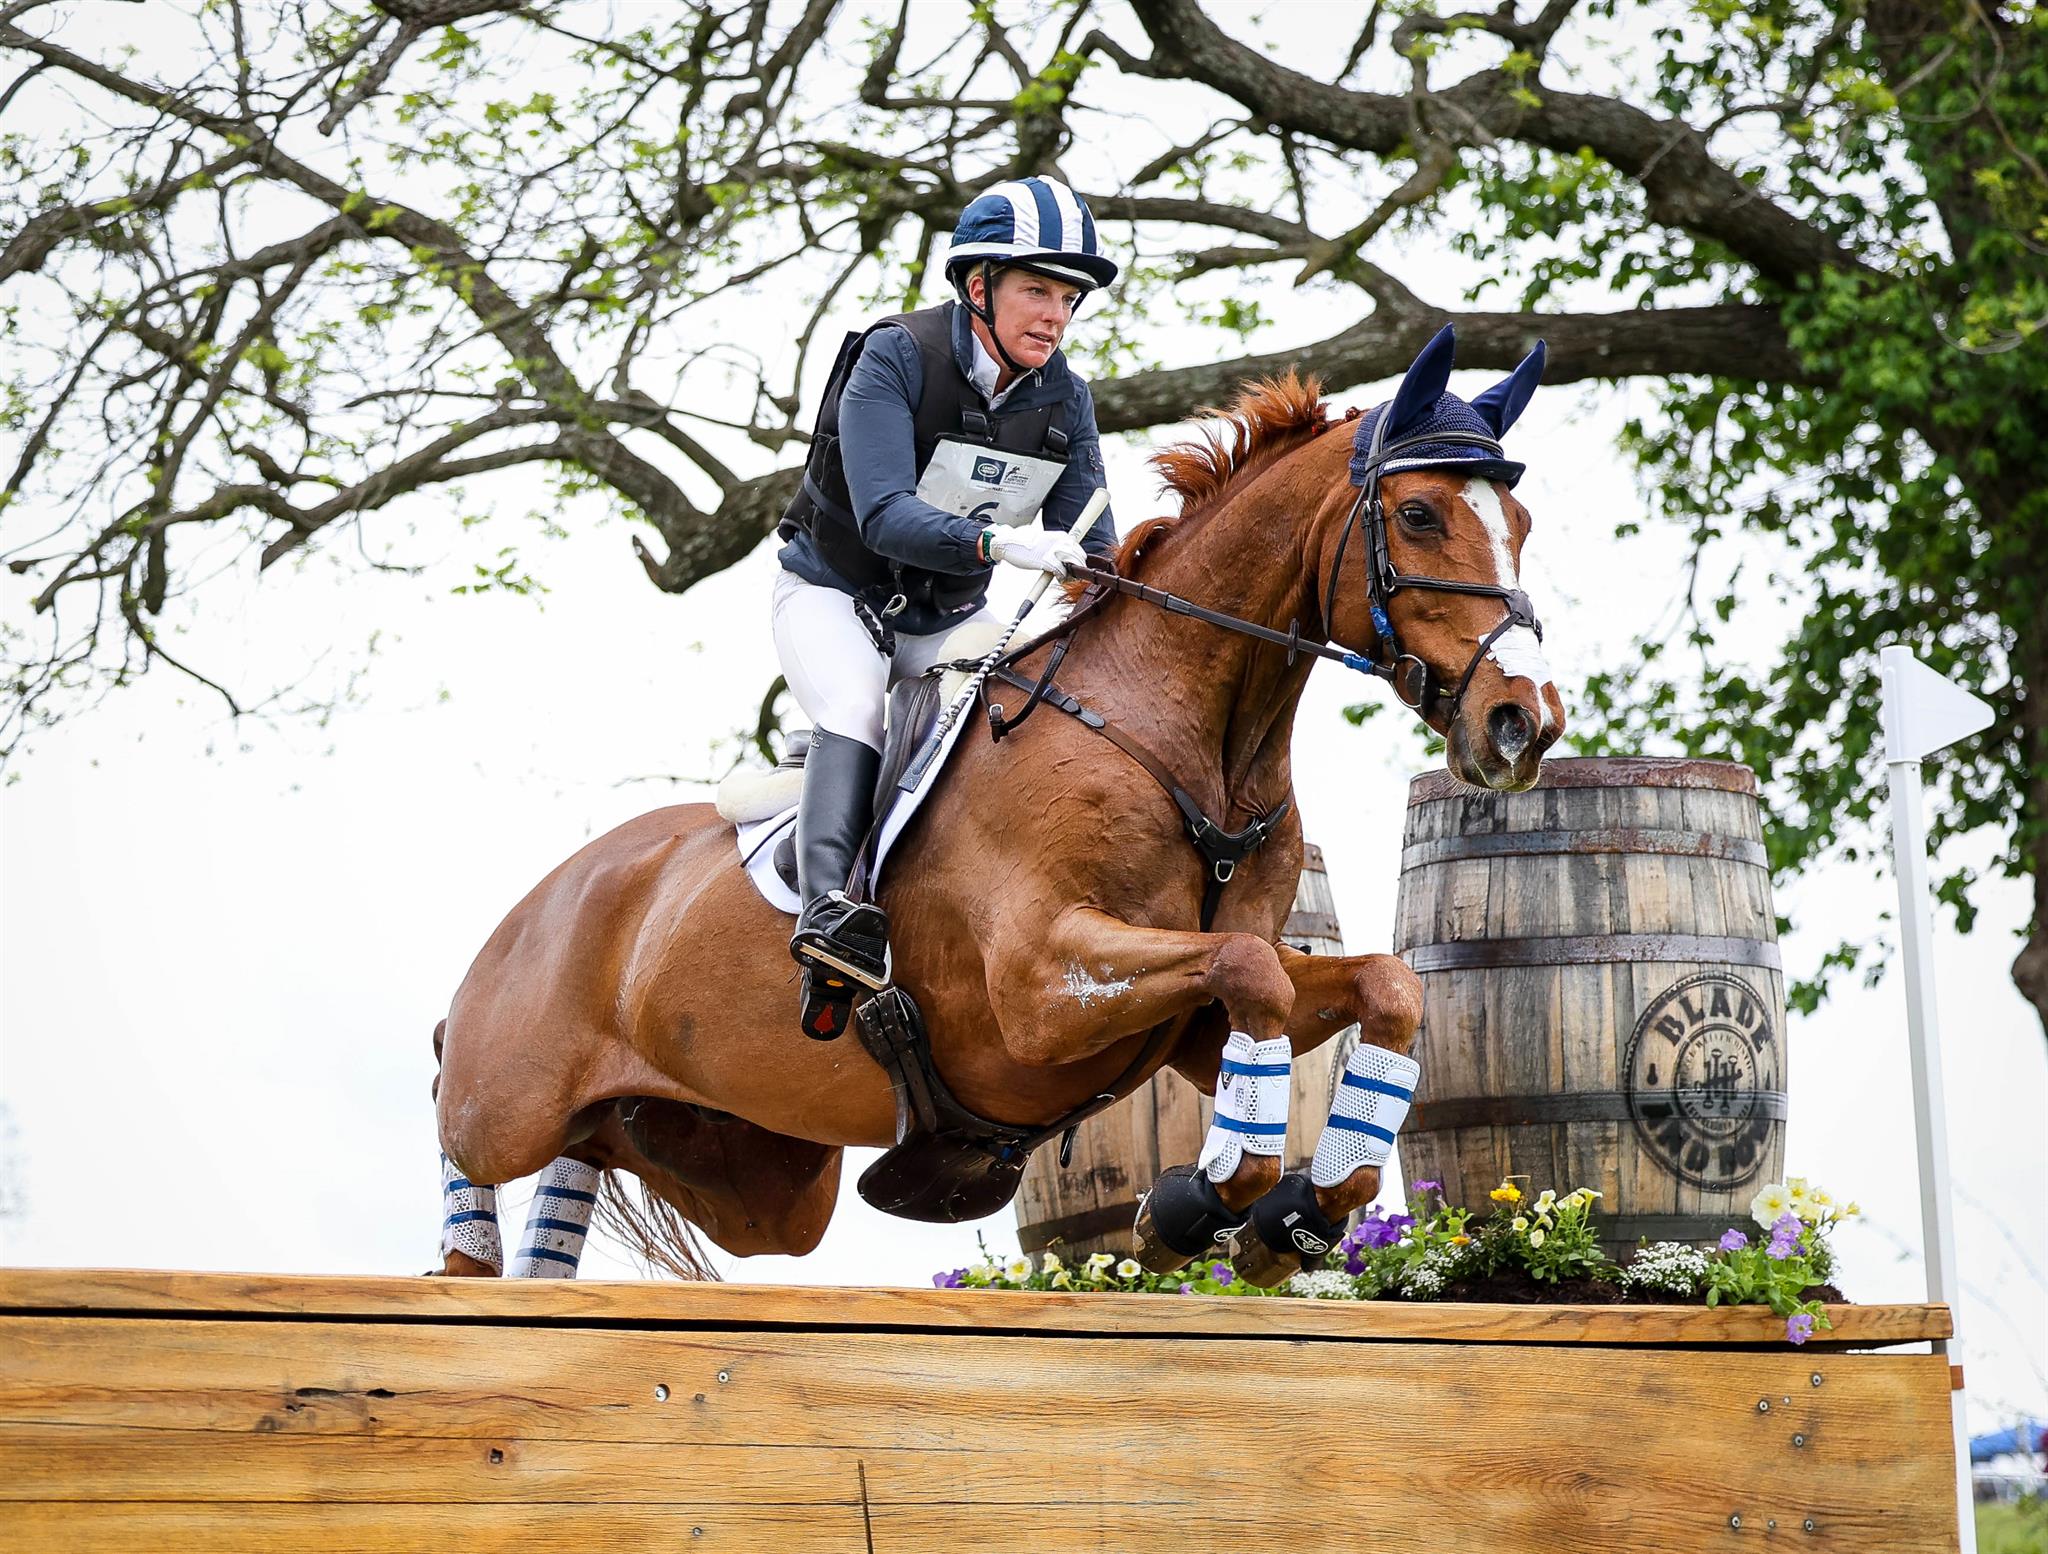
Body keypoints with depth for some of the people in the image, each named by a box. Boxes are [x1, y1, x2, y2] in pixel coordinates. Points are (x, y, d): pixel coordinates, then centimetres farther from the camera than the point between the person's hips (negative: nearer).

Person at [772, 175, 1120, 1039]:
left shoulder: (1065, 401, -5)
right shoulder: (896, 359, -22)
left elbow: (1087, 540, -7)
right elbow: (885, 516, -34)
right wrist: (997, 542, -50)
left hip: (948, 618, 6)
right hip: (835, 590, -6)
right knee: (855, 710, -33)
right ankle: (830, 911, -49)